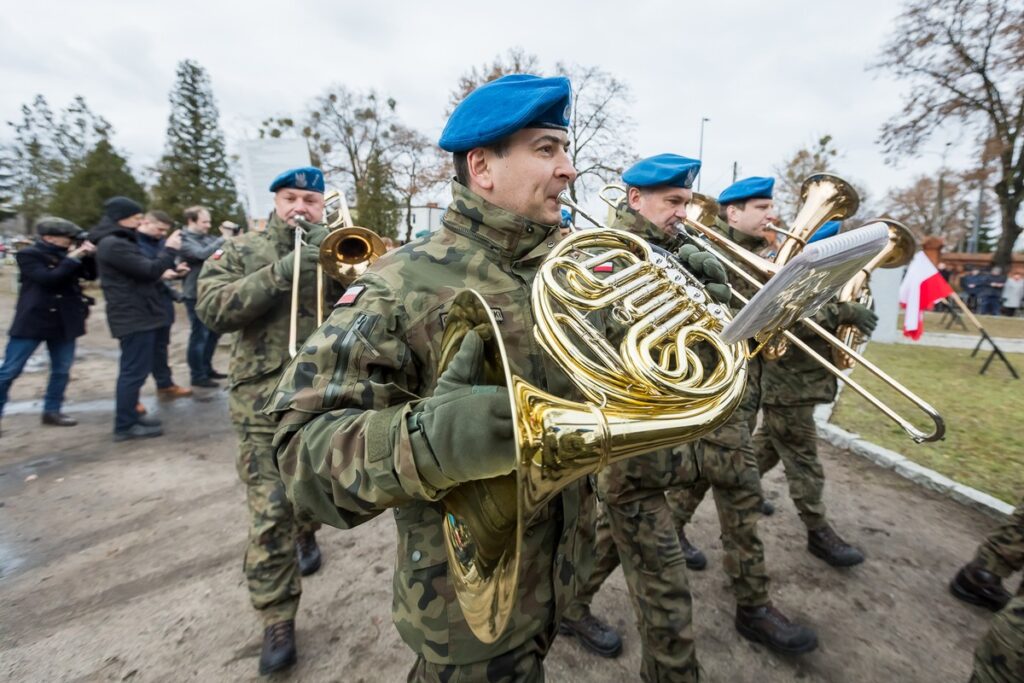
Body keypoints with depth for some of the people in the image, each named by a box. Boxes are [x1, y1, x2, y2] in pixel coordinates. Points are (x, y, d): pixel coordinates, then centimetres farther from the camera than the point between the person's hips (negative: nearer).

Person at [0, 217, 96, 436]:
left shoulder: (64, 254, 8)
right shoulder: (28, 255, -7)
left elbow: (90, 275, 8)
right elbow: (48, 279, -22)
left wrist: (88, 256, -8)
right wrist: (72, 258, -20)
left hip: (64, 322, 5)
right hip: (33, 321, -5)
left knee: (62, 369, 9)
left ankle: (52, 411, 21)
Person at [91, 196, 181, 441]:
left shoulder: (118, 242, 17)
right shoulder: (112, 245, -17)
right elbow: (149, 270, -19)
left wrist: (164, 273, 8)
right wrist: (170, 249, -7)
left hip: (135, 314, 11)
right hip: (134, 316, -11)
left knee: (132, 369, 17)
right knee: (135, 370, -7)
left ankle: (130, 415, 27)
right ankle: (125, 426, -1)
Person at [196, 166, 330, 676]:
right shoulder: (241, 252, 4)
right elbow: (212, 309, -11)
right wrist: (279, 273, -21)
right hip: (266, 398, -2)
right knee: (270, 514, -2)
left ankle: (306, 533, 53)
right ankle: (277, 622, 14)